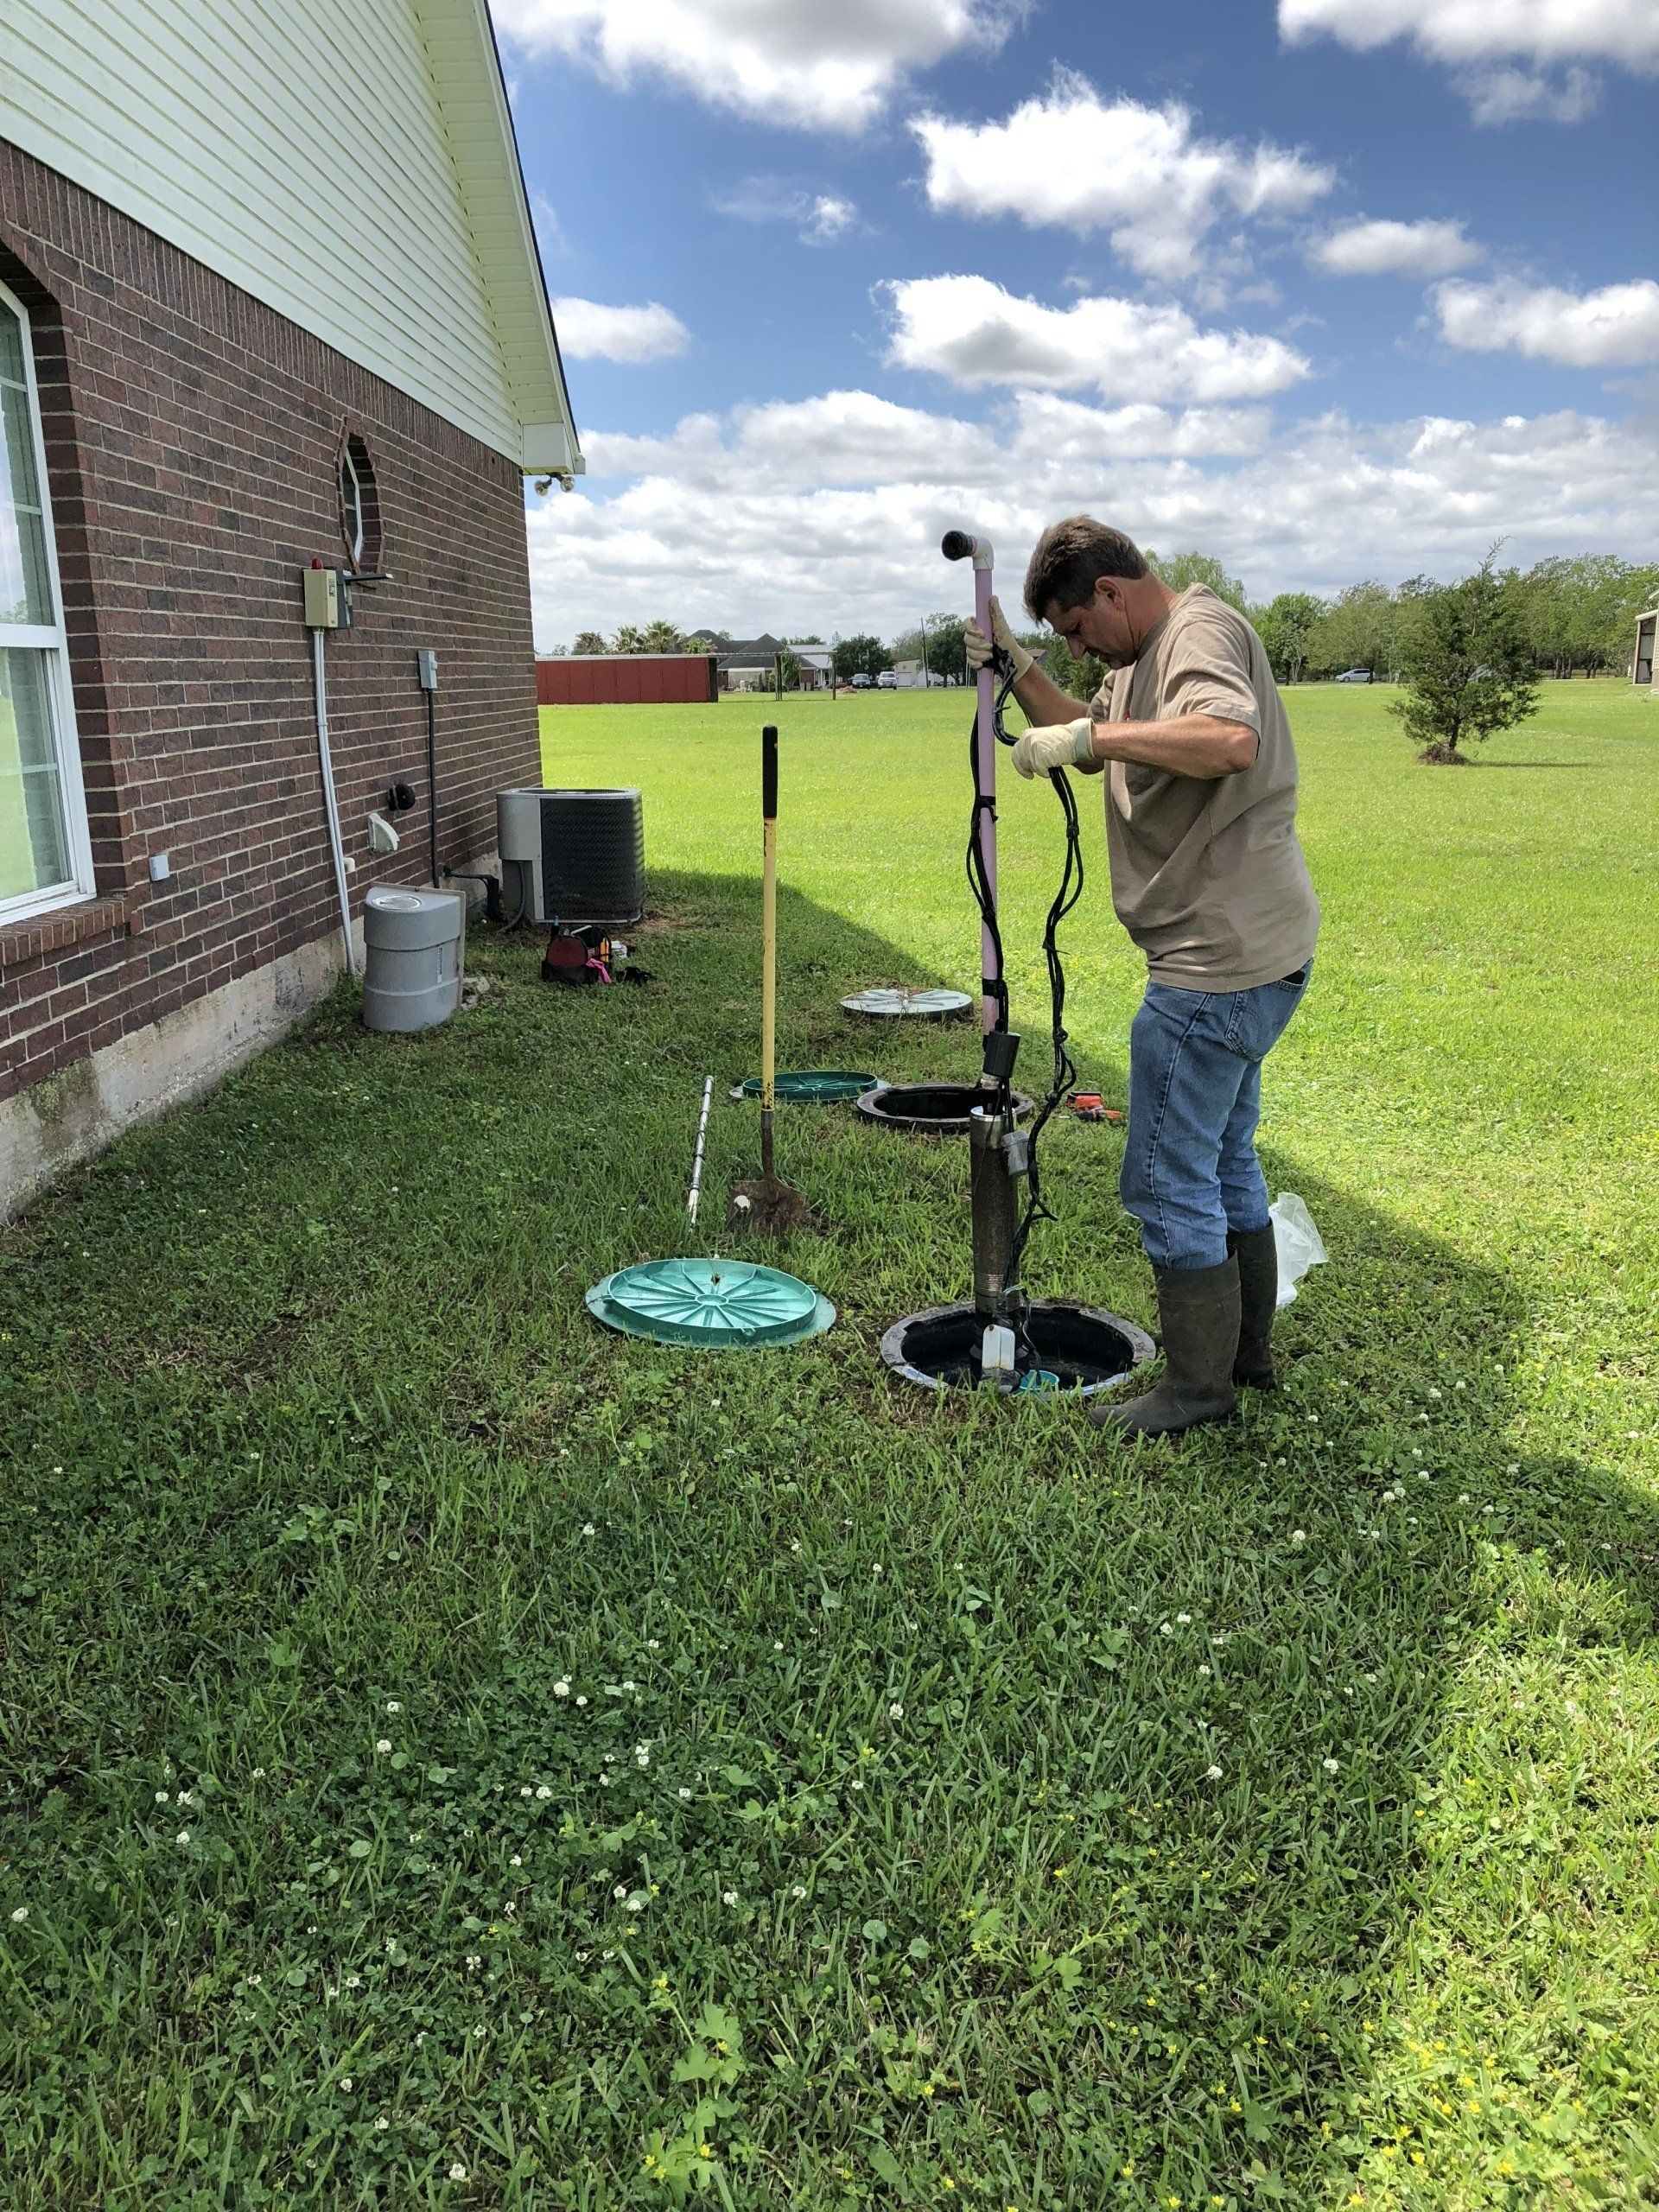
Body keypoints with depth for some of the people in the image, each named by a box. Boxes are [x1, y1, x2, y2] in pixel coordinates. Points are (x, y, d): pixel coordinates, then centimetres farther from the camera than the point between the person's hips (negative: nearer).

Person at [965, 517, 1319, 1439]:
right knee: (1225, 1159, 21)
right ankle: (1247, 1349, 35)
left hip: (1218, 960, -11)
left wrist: (1089, 736, -28)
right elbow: (1086, 740, 27)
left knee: (1171, 1178, -1)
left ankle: (1197, 1387, 12)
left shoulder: (1201, 628, -14)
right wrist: (1016, 670, 12)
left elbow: (1231, 741, -34)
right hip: (1249, 952, 11)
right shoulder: (1144, 657, 18)